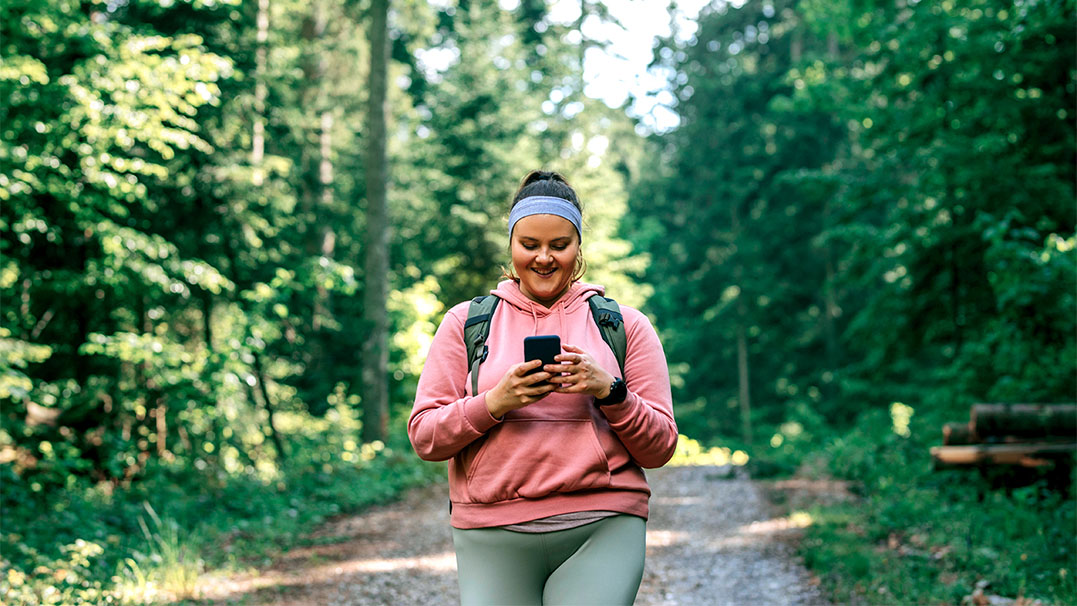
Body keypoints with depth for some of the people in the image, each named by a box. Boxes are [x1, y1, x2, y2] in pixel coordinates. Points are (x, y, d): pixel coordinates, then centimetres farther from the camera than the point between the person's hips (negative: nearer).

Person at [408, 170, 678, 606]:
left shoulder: (626, 326, 11)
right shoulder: (465, 323, 11)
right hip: (492, 539, 1)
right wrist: (495, 402, -12)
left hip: (602, 533, -1)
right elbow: (424, 437, 4)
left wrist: (609, 391, -11)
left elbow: (659, 449, 7)